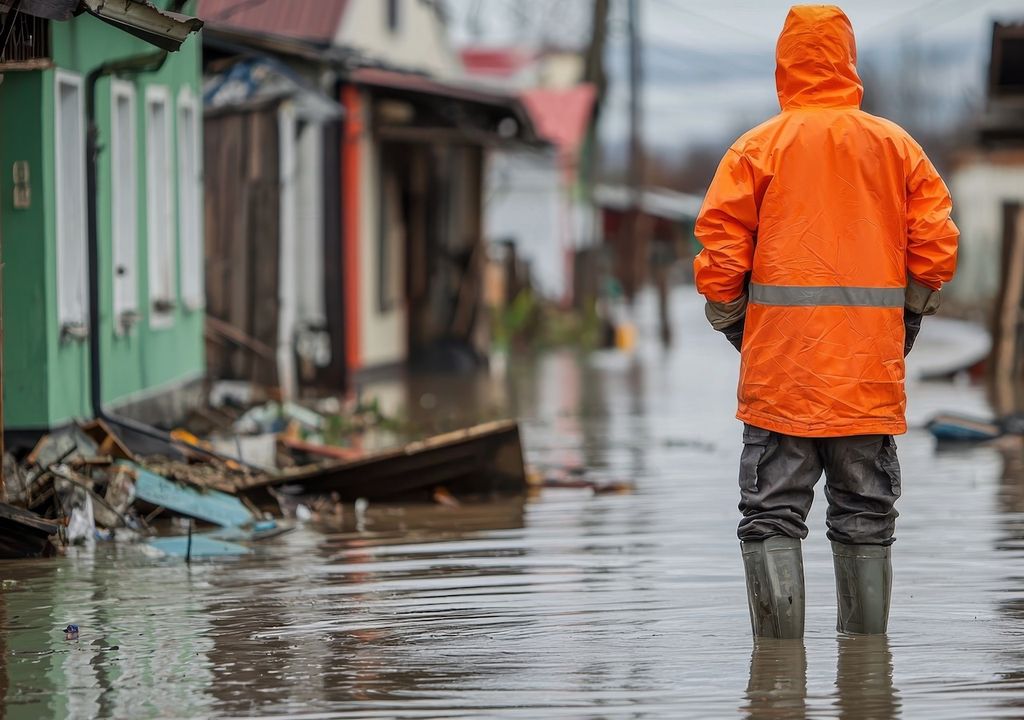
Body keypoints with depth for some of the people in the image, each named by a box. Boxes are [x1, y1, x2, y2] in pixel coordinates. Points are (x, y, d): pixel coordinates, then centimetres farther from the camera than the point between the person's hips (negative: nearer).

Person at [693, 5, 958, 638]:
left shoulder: (759, 148, -2)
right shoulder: (898, 147, 6)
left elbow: (720, 250, -5)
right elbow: (936, 246, 4)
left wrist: (731, 324, 10)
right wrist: (907, 317, 18)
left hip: (781, 368, -2)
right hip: (871, 372, 3)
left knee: (773, 517, 0)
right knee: (866, 517, 10)